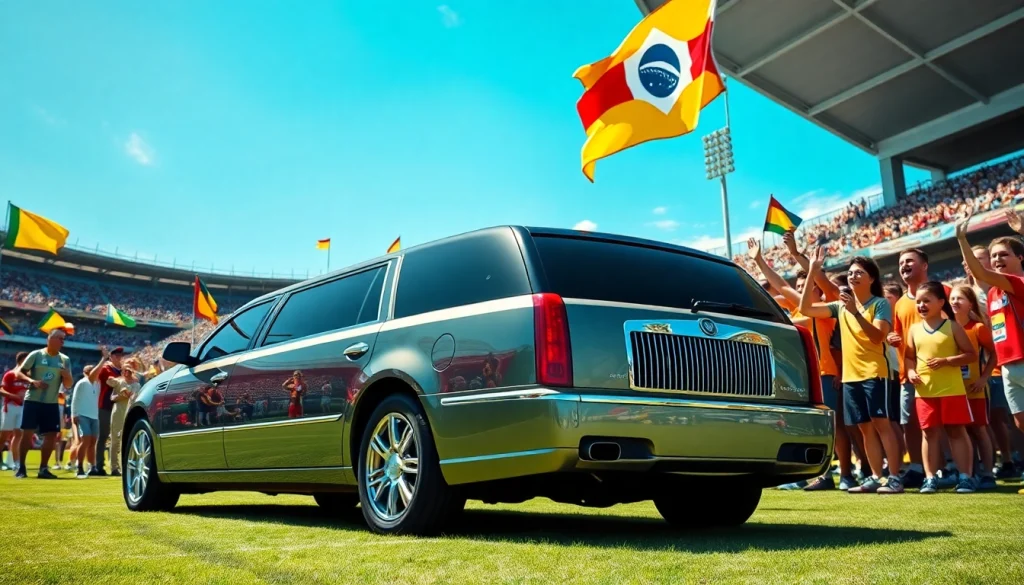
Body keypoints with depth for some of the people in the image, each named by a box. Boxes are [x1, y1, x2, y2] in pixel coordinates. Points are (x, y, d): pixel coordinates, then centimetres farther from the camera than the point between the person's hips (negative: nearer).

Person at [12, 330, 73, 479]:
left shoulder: (65, 360, 6)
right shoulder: (36, 355, -4)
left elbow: (68, 384, 8)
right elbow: (18, 372, -4)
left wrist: (66, 375, -14)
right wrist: (32, 381, -20)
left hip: (52, 403, 4)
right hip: (32, 400, -4)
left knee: (51, 435, 1)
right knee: (27, 433, -2)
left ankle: (43, 469, 10)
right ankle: (21, 467, 8)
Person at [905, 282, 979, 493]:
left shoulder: (952, 327, -2)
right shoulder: (914, 329, 7)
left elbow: (972, 355, -4)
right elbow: (909, 357, 12)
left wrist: (946, 361, -17)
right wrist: (910, 372, -8)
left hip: (952, 390, -3)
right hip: (924, 391, 3)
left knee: (957, 431, 3)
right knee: (929, 432, 6)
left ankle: (966, 476, 9)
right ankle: (931, 478, 10)